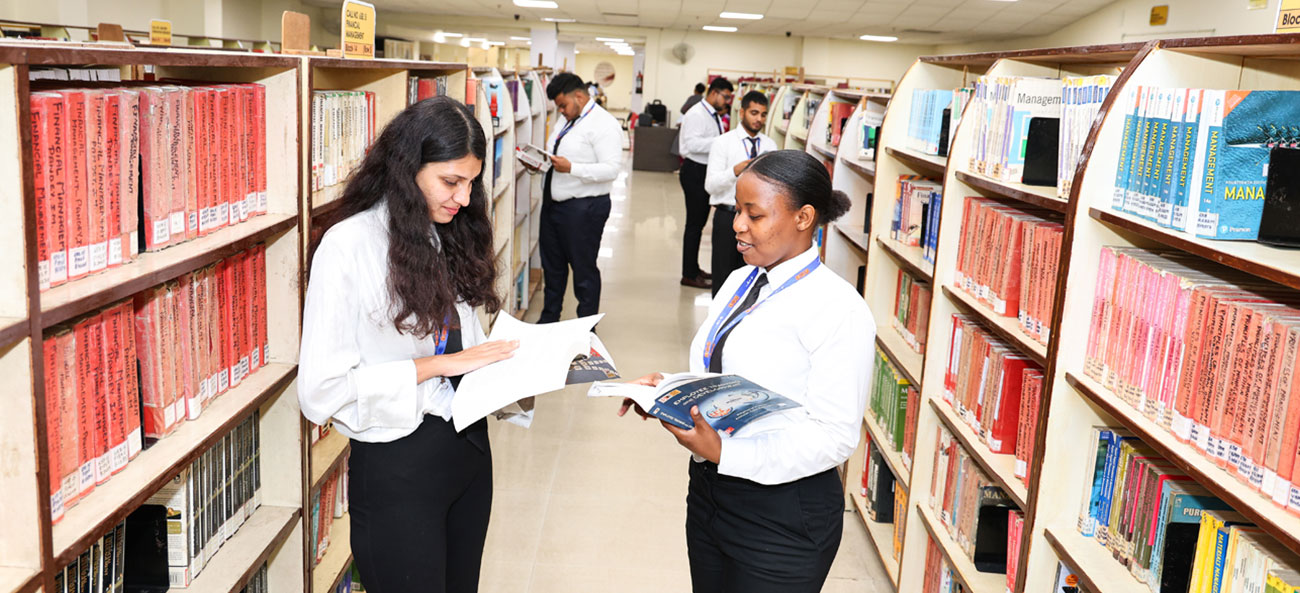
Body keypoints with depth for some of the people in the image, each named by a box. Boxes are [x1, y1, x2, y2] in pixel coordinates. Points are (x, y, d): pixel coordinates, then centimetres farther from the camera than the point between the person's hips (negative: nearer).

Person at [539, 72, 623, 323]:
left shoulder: (604, 124, -14)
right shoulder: (565, 121, 14)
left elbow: (611, 169, -22)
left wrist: (571, 168, -28)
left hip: (583, 208, -9)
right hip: (553, 203, 9)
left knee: (584, 268, 1)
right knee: (552, 264, 18)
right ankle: (549, 319, 34)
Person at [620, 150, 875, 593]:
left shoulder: (839, 310, -17)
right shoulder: (740, 282, 7)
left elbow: (835, 436, -19)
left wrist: (723, 453, -26)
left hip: (783, 516, -7)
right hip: (709, 489, 7)